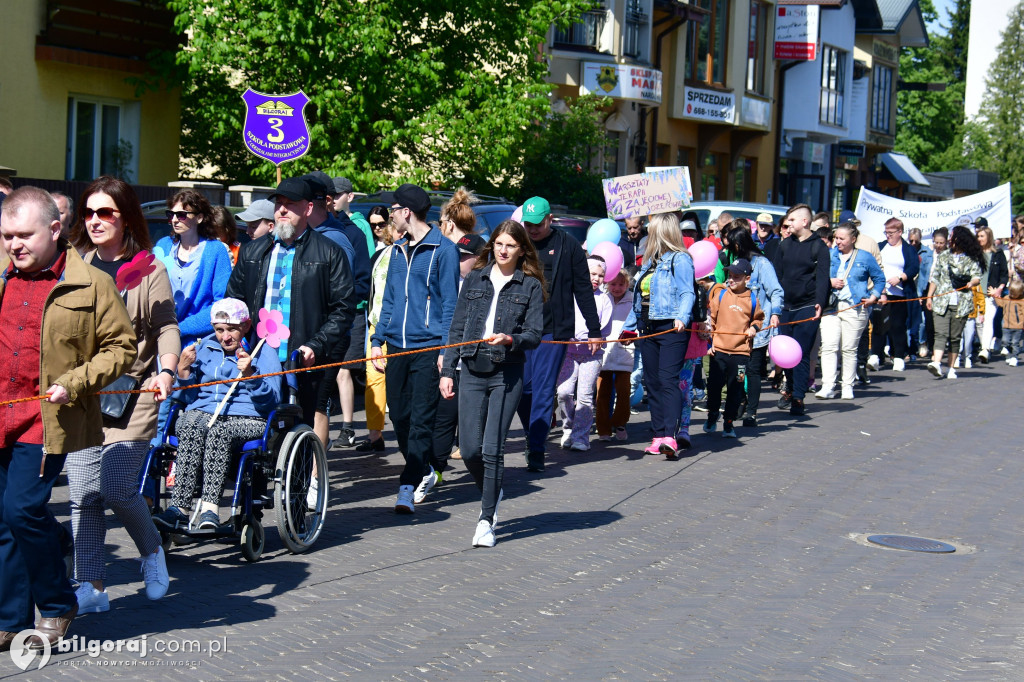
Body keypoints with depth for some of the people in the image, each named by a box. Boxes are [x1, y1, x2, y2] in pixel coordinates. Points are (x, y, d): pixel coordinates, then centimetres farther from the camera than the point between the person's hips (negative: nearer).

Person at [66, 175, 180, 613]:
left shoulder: (149, 271, 1)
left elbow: (166, 329, -3)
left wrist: (167, 370, -20)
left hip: (131, 393, -3)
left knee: (116, 488, -10)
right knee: (83, 491, -1)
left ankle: (151, 551, 20)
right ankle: (91, 588, 8)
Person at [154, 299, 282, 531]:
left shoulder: (264, 351, 7)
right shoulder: (204, 347, 20)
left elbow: (271, 401, -5)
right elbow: (189, 391, 21)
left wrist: (250, 375, -19)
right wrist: (184, 368, 3)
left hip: (247, 420, -3)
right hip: (201, 413, 3)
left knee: (218, 431, -38)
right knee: (192, 429, -35)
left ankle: (209, 508, -46)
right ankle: (179, 508, -41)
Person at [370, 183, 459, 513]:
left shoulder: (442, 249, -5)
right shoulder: (397, 250, 15)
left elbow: (450, 303, -7)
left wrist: (446, 348, -13)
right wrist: (378, 340, 13)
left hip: (428, 347, -7)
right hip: (397, 346, 7)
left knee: (421, 419, -6)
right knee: (398, 416, 9)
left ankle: (408, 488, -6)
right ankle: (424, 472, 28)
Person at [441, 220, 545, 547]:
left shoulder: (530, 285, 2)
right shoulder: (475, 278, 10)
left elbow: (535, 334, -3)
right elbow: (457, 327, 12)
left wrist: (509, 339, -23)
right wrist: (447, 370, 6)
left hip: (507, 374, -3)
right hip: (472, 372, 3)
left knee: (492, 449, -7)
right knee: (469, 450, 0)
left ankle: (486, 520, 5)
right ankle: (491, 496, 29)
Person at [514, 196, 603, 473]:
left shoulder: (567, 245, 2)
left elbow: (583, 289, 4)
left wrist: (593, 330, 2)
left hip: (554, 330, -3)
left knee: (544, 390, -4)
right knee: (521, 388, 3)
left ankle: (537, 450, 0)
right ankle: (533, 438, 24)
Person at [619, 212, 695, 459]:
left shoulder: (679, 259, -4)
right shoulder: (649, 261, 20)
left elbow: (687, 293, -13)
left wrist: (682, 317, -30)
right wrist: (629, 326, 27)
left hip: (672, 329, -9)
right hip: (648, 329, 9)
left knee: (668, 379, -17)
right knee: (652, 382, 7)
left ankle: (670, 437, -24)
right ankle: (659, 436, 11)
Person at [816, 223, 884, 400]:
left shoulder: (864, 257, 7)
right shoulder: (829, 254, 11)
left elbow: (880, 279, 14)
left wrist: (873, 297, 1)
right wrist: (829, 282, -4)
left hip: (855, 308, -1)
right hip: (831, 307, 2)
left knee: (849, 349, 2)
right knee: (828, 346, -10)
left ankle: (847, 386, 12)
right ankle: (828, 387, -12)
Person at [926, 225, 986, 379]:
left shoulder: (972, 259, 6)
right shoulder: (943, 256, 14)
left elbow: (977, 276, -2)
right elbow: (934, 278, 17)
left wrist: (972, 282, -26)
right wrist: (929, 297, 11)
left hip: (961, 304, -1)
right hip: (941, 302, 1)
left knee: (955, 337, 3)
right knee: (941, 334, -13)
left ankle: (951, 368, 9)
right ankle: (936, 364, -27)